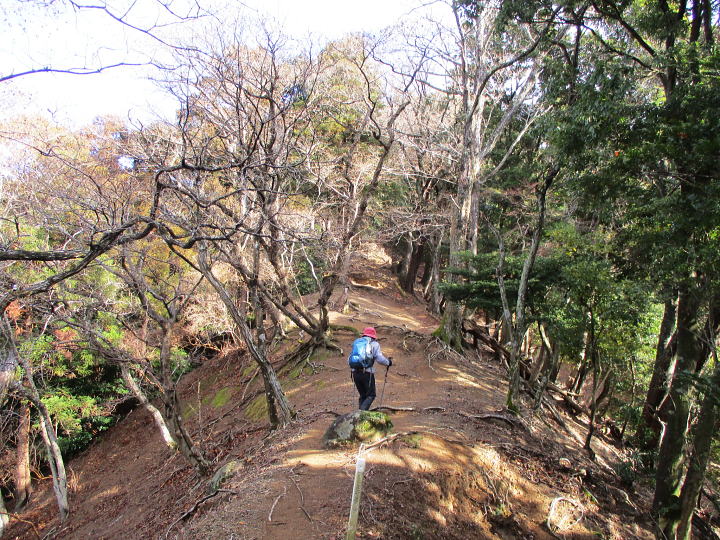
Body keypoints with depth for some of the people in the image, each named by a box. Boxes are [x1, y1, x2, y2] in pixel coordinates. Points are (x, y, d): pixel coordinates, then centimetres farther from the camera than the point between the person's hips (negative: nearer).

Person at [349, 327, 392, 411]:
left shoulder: (356, 342, 19)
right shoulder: (374, 344, 6)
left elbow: (349, 360, 16)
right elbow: (380, 359, -7)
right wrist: (388, 362, 11)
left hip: (355, 372, 5)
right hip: (367, 373, -5)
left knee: (363, 395, 18)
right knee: (371, 395, 7)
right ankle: (362, 411, -11)